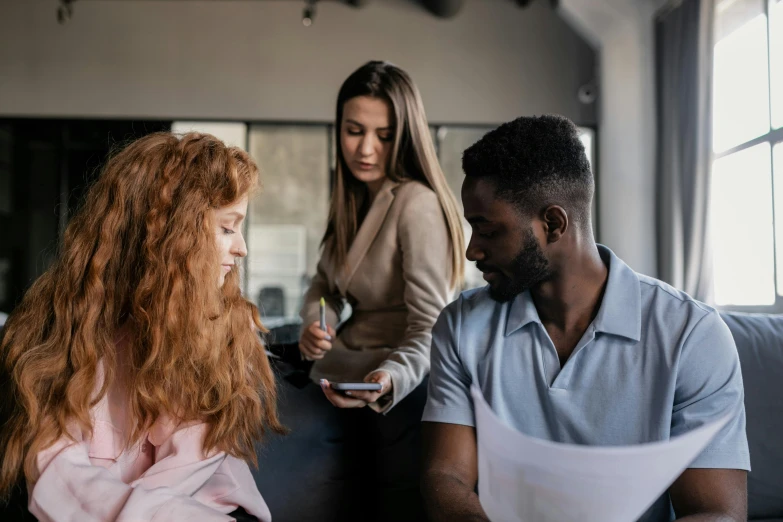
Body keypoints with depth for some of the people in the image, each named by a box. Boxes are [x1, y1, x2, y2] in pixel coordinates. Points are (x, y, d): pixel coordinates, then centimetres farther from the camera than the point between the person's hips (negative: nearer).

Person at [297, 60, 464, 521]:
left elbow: (429, 325, -25)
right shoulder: (352, 200, 4)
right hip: (352, 380, 8)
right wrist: (315, 323, -10)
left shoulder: (418, 203, -22)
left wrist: (390, 378, -42)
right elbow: (327, 283, 11)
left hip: (400, 392, -8)